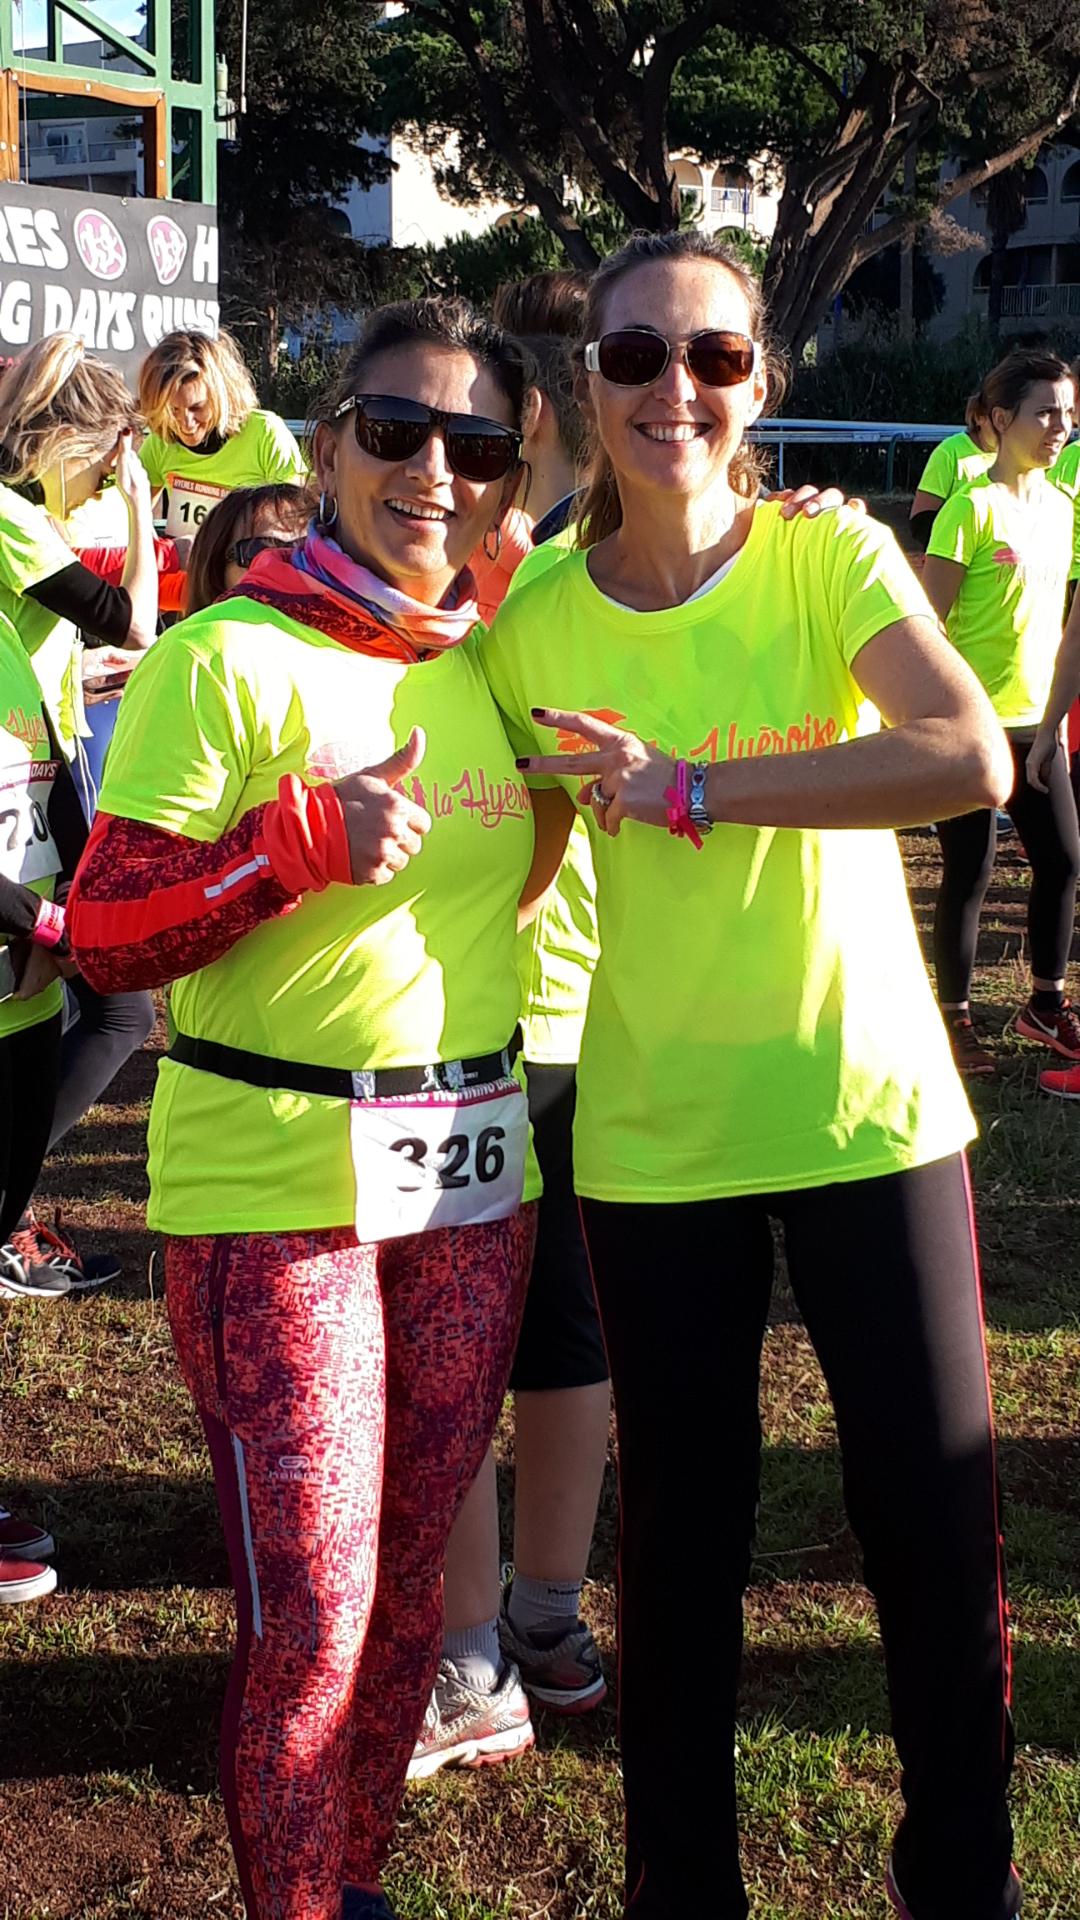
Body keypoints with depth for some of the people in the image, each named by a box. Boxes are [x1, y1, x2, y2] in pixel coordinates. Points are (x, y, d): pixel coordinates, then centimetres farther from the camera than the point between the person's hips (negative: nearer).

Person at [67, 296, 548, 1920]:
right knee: (310, 1622, -2)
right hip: (274, 1189, -6)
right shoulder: (228, 660, -10)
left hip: (467, 1178, 6)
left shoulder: (498, 665, 9)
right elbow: (107, 938, -12)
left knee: (406, 1589, 16)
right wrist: (304, 839, -24)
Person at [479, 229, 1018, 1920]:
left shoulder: (833, 556, -8)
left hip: (872, 1110, -1)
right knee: (680, 1528, 12)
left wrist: (690, 788, -24)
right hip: (651, 1137, 1)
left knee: (936, 1517, 7)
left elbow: (974, 762, -25)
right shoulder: (536, 628, -2)